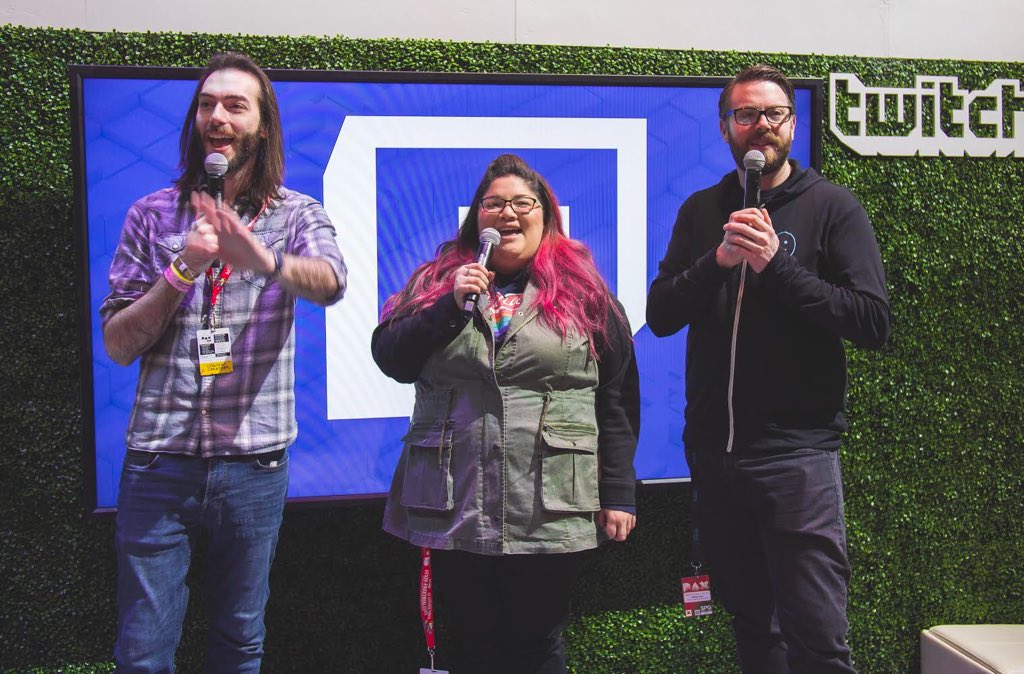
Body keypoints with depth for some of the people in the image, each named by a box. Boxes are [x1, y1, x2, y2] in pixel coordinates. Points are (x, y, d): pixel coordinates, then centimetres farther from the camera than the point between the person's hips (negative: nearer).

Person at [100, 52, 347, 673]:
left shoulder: (298, 215, 3)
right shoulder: (152, 216, 6)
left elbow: (330, 282, -22)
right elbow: (118, 346, 2)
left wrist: (263, 259, -43)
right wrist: (182, 270, -13)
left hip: (254, 459, 0)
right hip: (159, 457, 1)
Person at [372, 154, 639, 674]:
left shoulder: (585, 294, 4)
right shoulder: (436, 282, 10)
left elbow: (617, 401, 3)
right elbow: (389, 359, 1)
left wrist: (618, 494, 0)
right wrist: (450, 305, -12)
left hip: (548, 513, -2)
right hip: (454, 508, 2)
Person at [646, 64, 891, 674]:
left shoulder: (832, 207, -1)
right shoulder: (702, 211, 10)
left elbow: (875, 322, -10)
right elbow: (660, 316, 3)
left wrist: (775, 264, -18)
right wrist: (718, 262, -14)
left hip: (798, 451, -4)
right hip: (714, 450, 4)